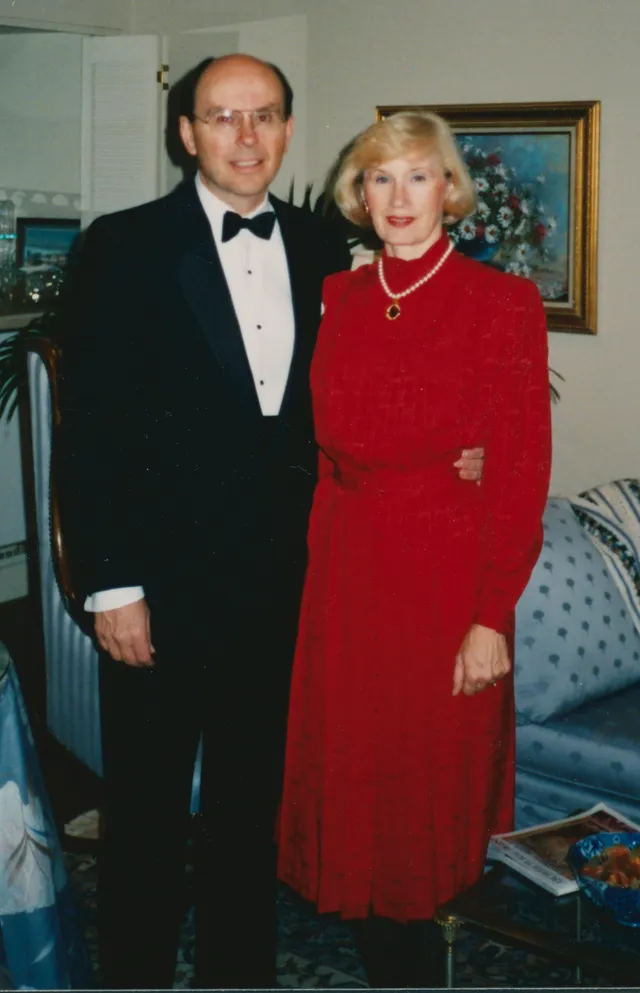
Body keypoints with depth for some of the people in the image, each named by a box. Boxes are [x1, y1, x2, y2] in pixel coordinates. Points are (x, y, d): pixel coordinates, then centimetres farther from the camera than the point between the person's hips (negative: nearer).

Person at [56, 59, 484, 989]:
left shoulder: (323, 249, 5)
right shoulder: (124, 248, -8)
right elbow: (89, 426, -10)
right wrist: (109, 586, -13)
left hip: (282, 579, 4)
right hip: (163, 583, -4)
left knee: (252, 798, 19)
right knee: (147, 808, 10)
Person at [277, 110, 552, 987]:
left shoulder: (503, 304, -7)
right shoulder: (338, 298, 7)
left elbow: (522, 474, -9)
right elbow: (321, 449, 10)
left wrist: (492, 617, -13)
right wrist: (318, 571, 1)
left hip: (450, 570, -4)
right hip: (345, 572, 4)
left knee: (436, 780, 7)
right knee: (352, 780, 11)